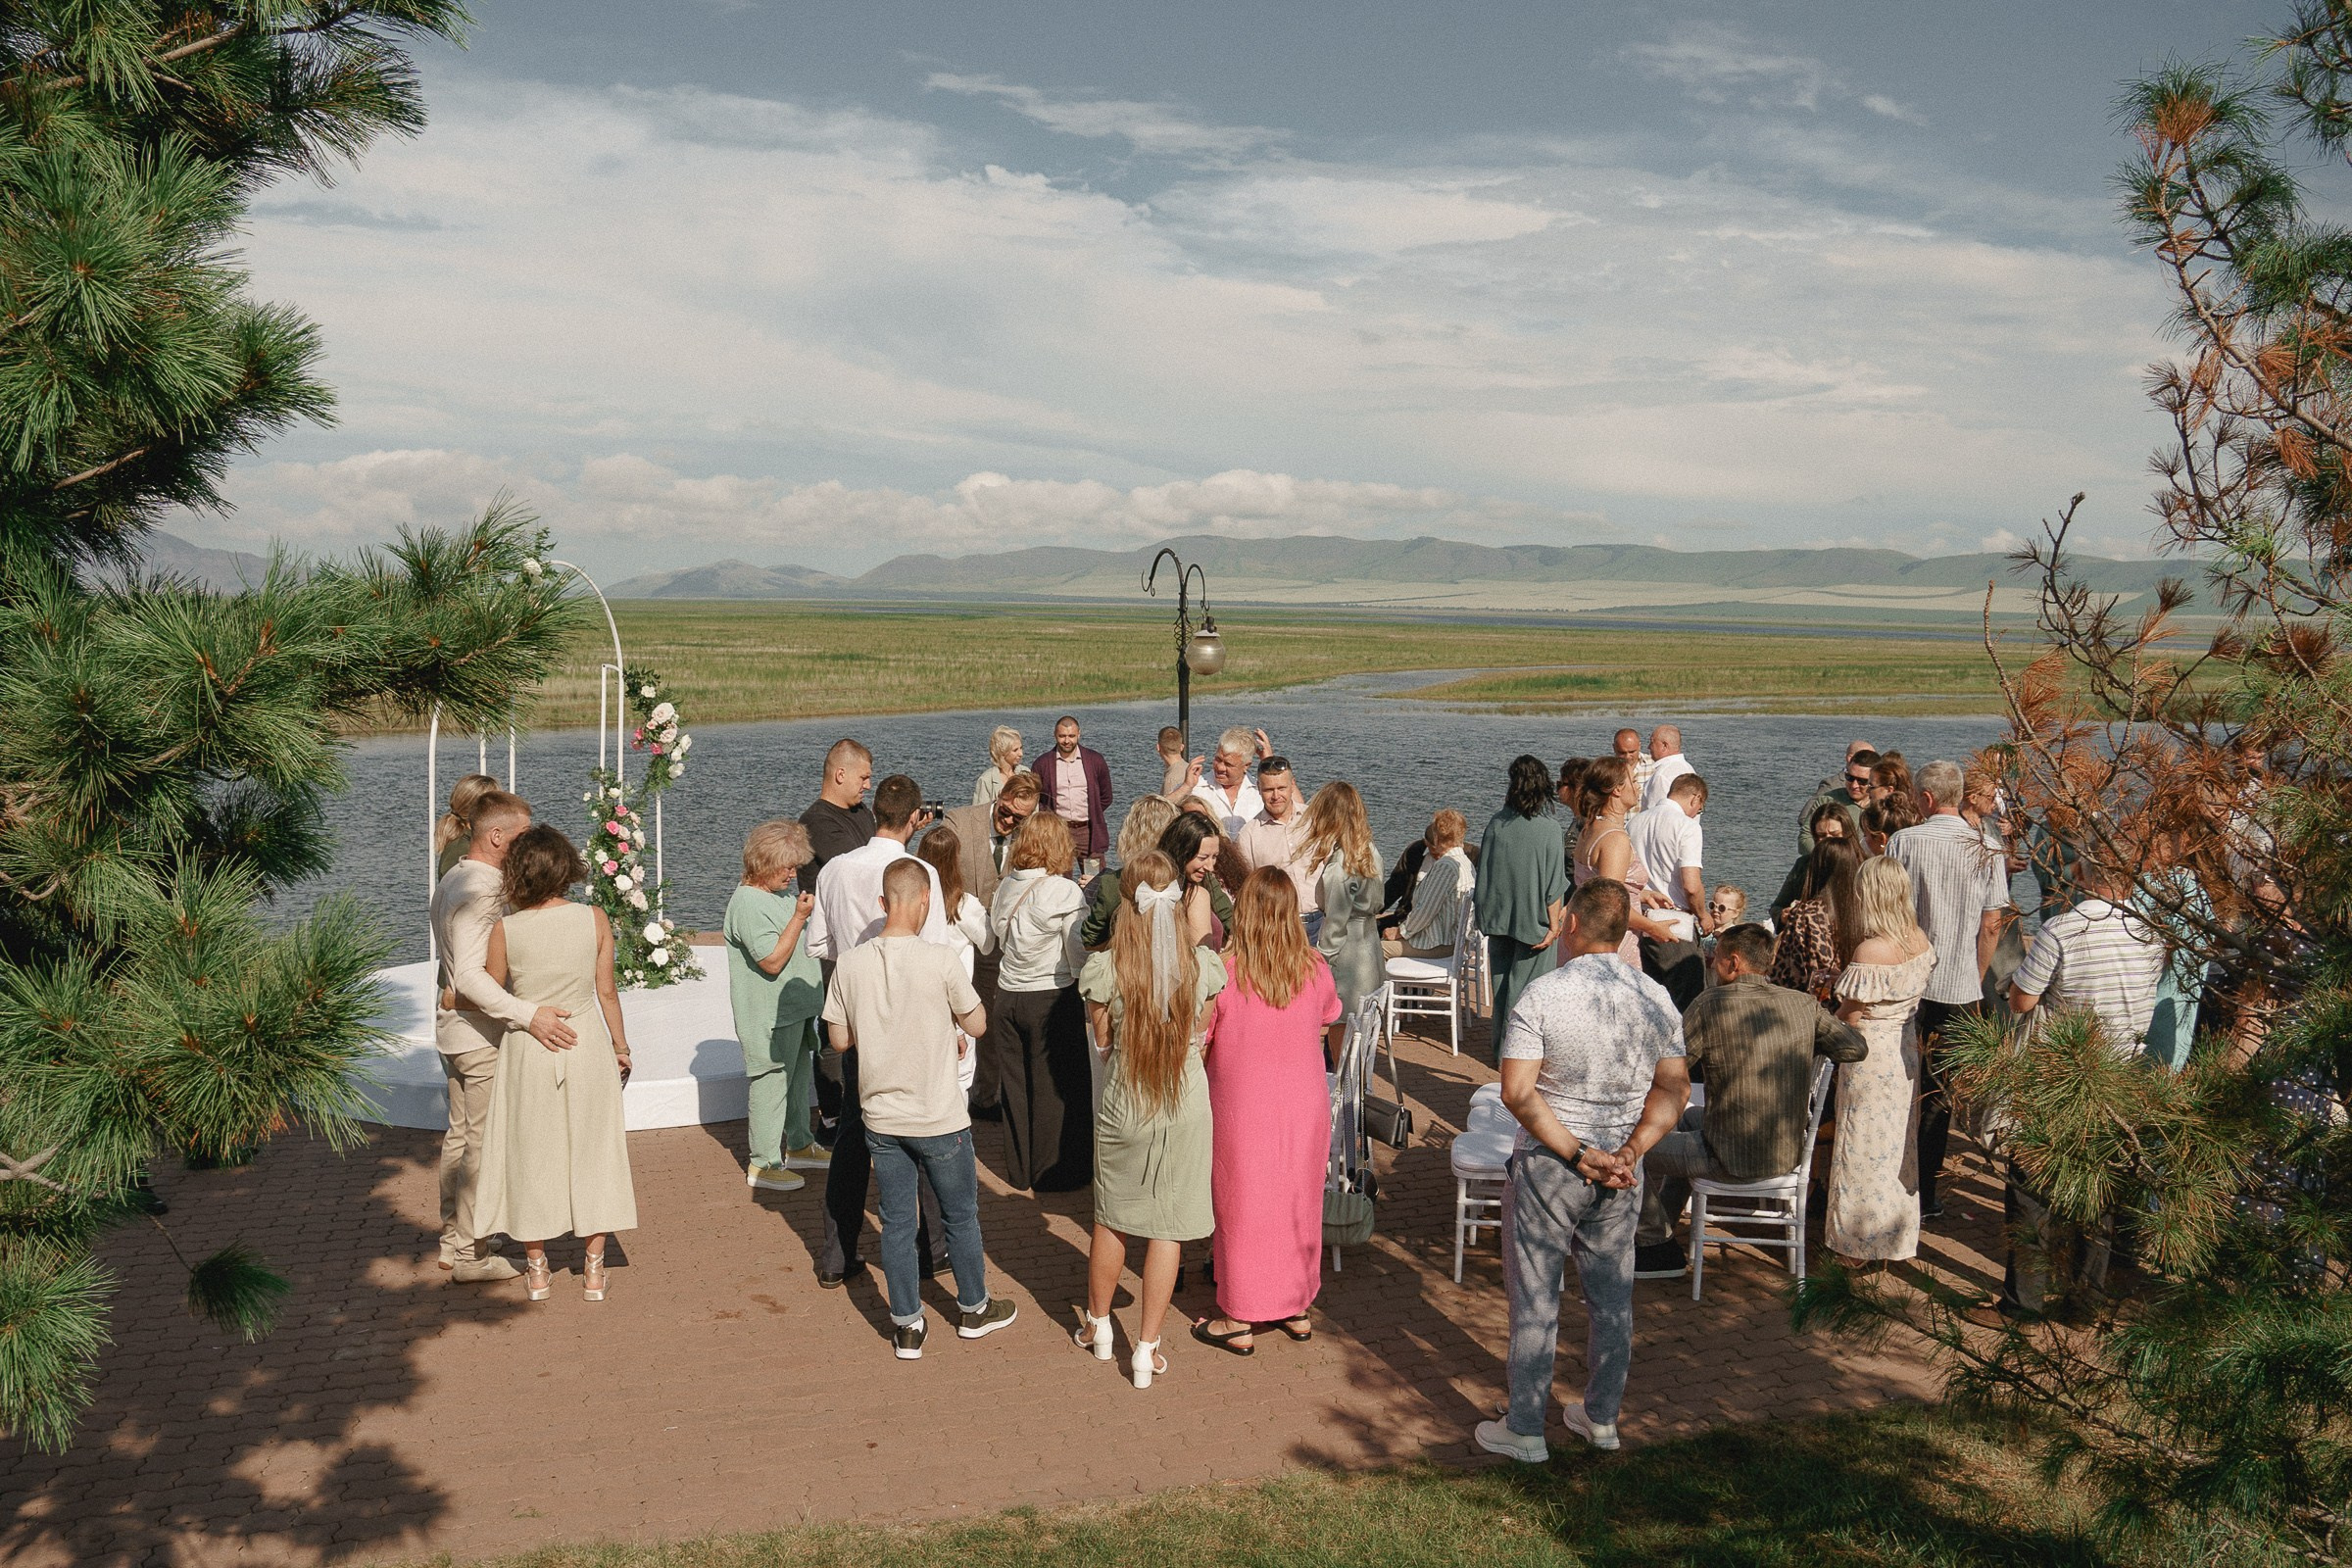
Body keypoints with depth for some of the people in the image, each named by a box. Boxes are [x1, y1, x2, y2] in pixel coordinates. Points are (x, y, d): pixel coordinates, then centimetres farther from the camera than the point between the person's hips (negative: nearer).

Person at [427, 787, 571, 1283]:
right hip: (482, 1034, -10)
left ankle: (453, 1241, 30)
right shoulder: (481, 890, -23)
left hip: (454, 1029, 10)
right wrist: (528, 1014, -40)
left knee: (460, 1135, 19)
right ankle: (473, 1255, 6)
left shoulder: (452, 880, 10)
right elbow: (470, 974, -33)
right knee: (485, 1143, -1)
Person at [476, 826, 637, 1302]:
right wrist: (621, 1045, 10)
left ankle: (537, 1268, 21)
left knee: (531, 1153, 12)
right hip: (586, 1044, 1)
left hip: (527, 1048, -1)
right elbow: (606, 993, -3)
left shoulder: (505, 930, -11)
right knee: (591, 1150, 11)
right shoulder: (594, 920, -9)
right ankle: (593, 1267, 16)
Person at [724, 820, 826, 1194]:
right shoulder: (747, 903, -20)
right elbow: (773, 960, -25)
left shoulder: (781, 896, 10)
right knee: (772, 1082, -4)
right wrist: (800, 916, -25)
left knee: (799, 1076, 20)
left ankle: (798, 1147, 35)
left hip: (796, 1008, 10)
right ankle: (763, 1165, 5)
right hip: (771, 1016, -10)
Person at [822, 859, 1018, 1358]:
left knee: (897, 1222, 14)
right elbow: (977, 1025, -7)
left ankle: (907, 1325, 22)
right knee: (961, 1215, 17)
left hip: (881, 1117, 3)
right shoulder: (941, 961, -19)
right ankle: (973, 1308, 34)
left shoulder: (850, 964, -9)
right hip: (939, 1118, -3)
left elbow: (840, 1039, 1)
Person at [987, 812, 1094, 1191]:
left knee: (1016, 1086, 15)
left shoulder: (1006, 886, 1)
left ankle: (1019, 1171, 25)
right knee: (1055, 1089, 7)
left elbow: (996, 933, 10)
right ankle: (1053, 1172, 16)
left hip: (1008, 998, 5)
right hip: (1052, 999, -5)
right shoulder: (1066, 892, -14)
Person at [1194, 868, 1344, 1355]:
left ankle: (1239, 1322, 21)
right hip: (1306, 1109, 3)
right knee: (1298, 1204, 18)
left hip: (1243, 1113, -3)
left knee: (1242, 1209, 11)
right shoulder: (1315, 969, -8)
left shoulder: (1221, 973, -19)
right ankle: (1298, 1310, 31)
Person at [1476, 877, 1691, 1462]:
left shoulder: (1541, 995, -15)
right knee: (1612, 1297, 17)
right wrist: (1629, 1152, -10)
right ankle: (1601, 1419, 29)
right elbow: (1674, 1090, -2)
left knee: (1534, 1300, 7)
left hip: (1548, 1166, -4)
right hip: (1622, 1173, 4)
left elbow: (1517, 1093, -21)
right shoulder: (1656, 998, -1)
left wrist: (1576, 1154, -17)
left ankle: (1525, 1430, 16)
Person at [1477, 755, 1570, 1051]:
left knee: (1501, 981, 16)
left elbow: (1483, 871, 2)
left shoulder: (1495, 824, -7)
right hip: (1533, 922, -4)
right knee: (1523, 984, 6)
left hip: (1498, 919, 4)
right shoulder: (1546, 832, -16)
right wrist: (1554, 925, -2)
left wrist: (1486, 914, 14)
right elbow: (1553, 887, -13)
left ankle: (1500, 1044, 25)